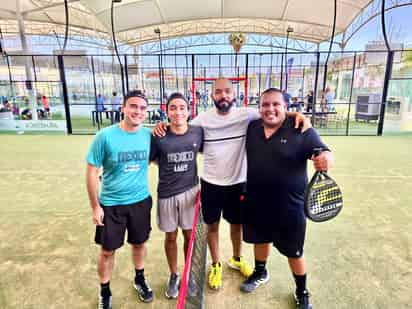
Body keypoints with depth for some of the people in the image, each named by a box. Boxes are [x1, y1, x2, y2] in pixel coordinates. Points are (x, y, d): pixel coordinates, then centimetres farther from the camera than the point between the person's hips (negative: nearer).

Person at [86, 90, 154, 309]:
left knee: (139, 244, 19)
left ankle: (139, 280, 46)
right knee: (108, 250, 12)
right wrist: (95, 206, -8)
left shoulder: (149, 135, -7)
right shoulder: (105, 136, -16)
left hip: (140, 201, 3)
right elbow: (92, 172, -9)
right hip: (110, 204, -2)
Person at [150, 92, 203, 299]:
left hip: (190, 191, 1)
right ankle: (173, 276, 38)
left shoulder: (198, 133, -7)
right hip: (167, 194, -1)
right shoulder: (158, 137, -13)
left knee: (189, 235, 14)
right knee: (170, 237, 15)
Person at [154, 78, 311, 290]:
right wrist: (162, 126, -16)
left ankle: (236, 259, 47)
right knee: (212, 225, 14)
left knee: (237, 223, 19)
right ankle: (216, 265, 38)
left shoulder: (246, 114, -9)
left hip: (238, 182, 1)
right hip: (211, 183, 0)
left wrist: (298, 115, -24)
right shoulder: (202, 119, -8)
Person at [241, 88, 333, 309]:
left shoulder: (301, 129, -13)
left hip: (289, 205, -3)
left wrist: (325, 158, -39)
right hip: (256, 202, 4)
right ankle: (260, 273, 54)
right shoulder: (252, 128, -1)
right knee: (261, 239, 26)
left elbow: (323, 152, -16)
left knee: (294, 252, 13)